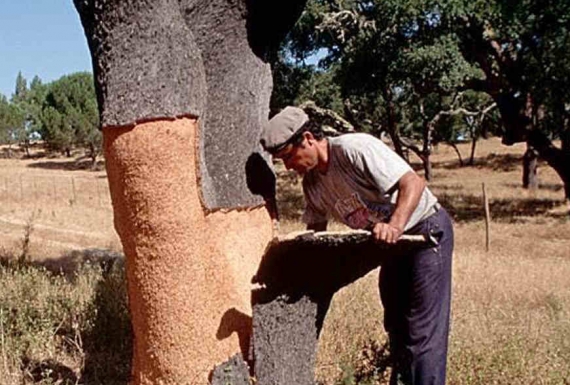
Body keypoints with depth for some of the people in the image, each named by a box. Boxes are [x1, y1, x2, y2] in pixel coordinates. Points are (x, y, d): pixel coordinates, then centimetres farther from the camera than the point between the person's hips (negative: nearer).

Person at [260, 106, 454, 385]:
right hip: (394, 244, 9)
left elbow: (413, 183, -31)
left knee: (423, 330, -9)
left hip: (427, 230, -8)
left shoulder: (355, 148, -25)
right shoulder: (312, 183, -1)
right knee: (396, 327, 17)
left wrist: (394, 226, -45)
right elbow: (314, 231, 10)